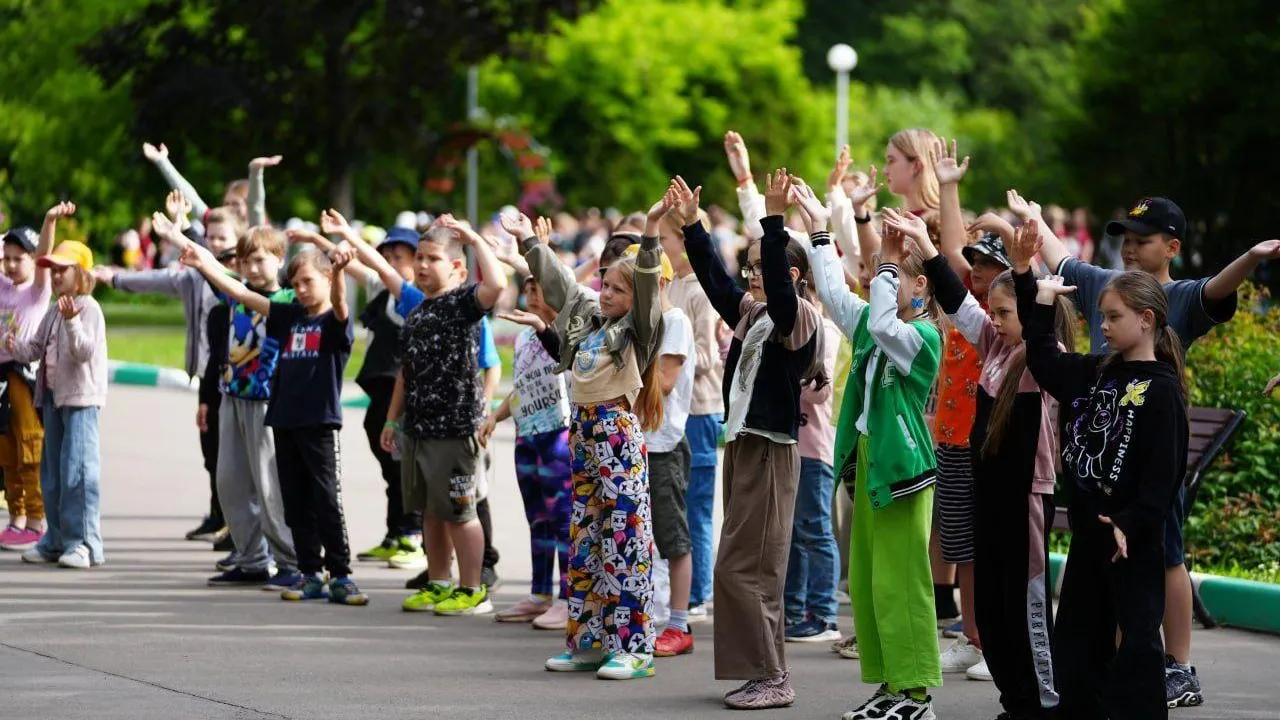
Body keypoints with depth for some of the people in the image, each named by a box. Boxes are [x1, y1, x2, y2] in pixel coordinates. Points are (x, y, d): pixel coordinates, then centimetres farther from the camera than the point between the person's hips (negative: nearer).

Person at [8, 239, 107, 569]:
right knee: (52, 471, 12)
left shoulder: (88, 308, -10)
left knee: (77, 469, -13)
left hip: (81, 398, -9)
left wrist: (71, 321, -37)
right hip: (54, 396, 9)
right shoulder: (53, 314, 17)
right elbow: (35, 349, 16)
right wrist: (15, 347, -6)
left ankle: (84, 544, -13)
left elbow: (84, 351, -21)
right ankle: (57, 540, 19)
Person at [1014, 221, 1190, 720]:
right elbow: (1043, 358, 19)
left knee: (1136, 638, -4)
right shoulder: (1099, 373, 10)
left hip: (1132, 536, -8)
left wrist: (1133, 525, -21)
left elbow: (1165, 469, -17)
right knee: (1076, 636, 13)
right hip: (1089, 528, 8)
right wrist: (1028, 283, 14)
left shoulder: (1160, 388, -12)